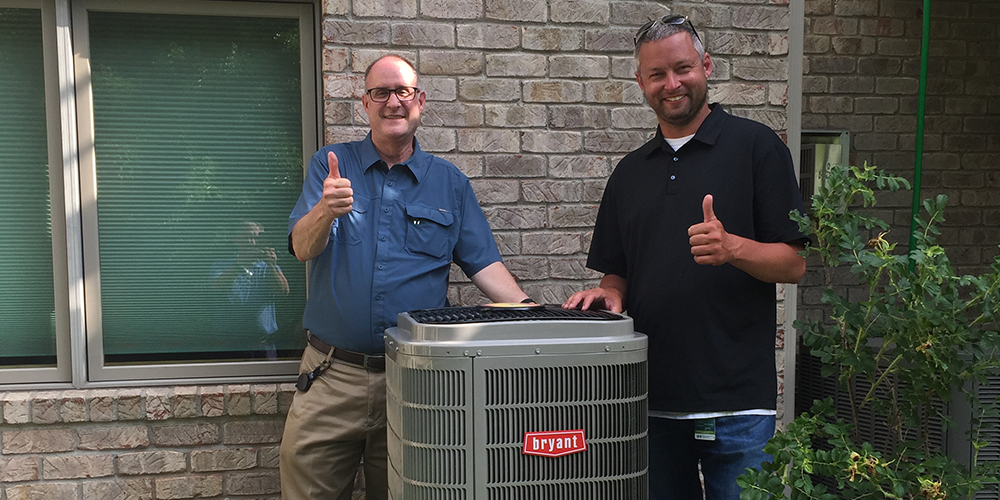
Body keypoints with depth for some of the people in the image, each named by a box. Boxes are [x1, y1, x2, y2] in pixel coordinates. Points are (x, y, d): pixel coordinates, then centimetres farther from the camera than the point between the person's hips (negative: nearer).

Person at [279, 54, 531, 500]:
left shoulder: (449, 183, 8)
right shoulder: (330, 166, 6)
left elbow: (483, 263, 6)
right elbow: (303, 247, -7)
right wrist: (326, 211, -29)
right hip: (332, 376, 0)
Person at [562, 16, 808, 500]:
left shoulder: (755, 146, 0)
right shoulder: (629, 172, 14)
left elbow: (792, 264, -4)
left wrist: (730, 247, -22)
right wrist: (608, 293, -5)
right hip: (650, 399, 4)